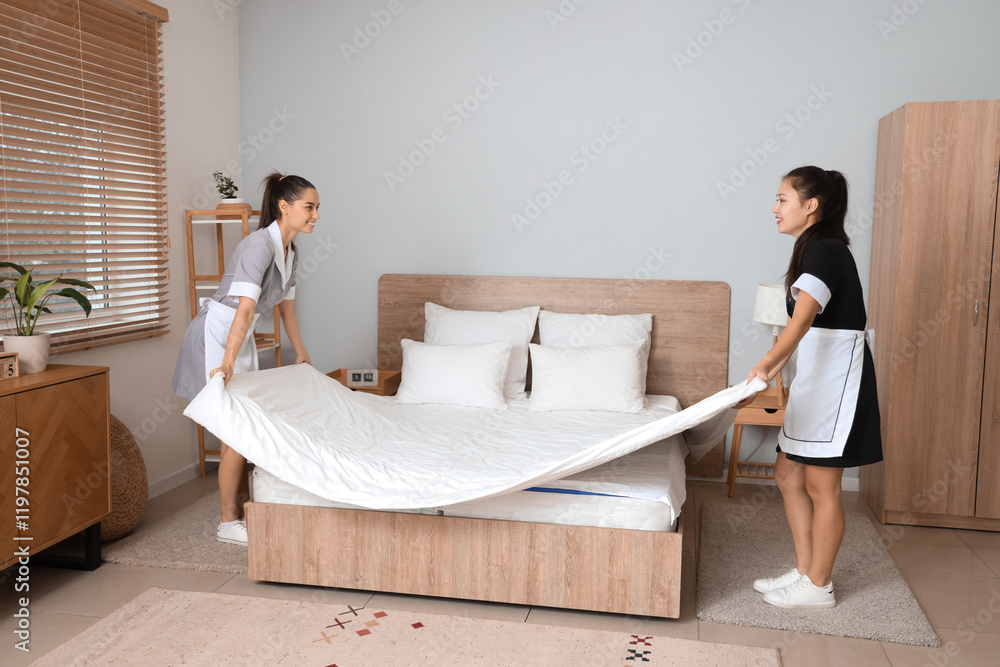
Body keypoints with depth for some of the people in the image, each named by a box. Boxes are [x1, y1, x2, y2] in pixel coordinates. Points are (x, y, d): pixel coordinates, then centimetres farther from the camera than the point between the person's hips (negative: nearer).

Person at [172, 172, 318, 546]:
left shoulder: (289, 251, 4)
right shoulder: (260, 245, -24)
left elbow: (286, 305, 16)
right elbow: (245, 308, -34)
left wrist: (300, 353, 23)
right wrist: (227, 363, -41)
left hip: (242, 337, 9)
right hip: (215, 335, -9)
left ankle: (244, 509, 27)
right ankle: (229, 524, 5)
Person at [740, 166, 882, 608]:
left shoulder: (826, 250, -16)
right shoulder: (812, 249, 14)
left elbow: (802, 319, -32)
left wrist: (765, 365, -43)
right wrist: (772, 373, 17)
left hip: (836, 382, -10)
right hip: (813, 381, 10)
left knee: (821, 487, 0)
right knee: (788, 474, 13)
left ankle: (819, 587, 13)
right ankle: (804, 571, 24)